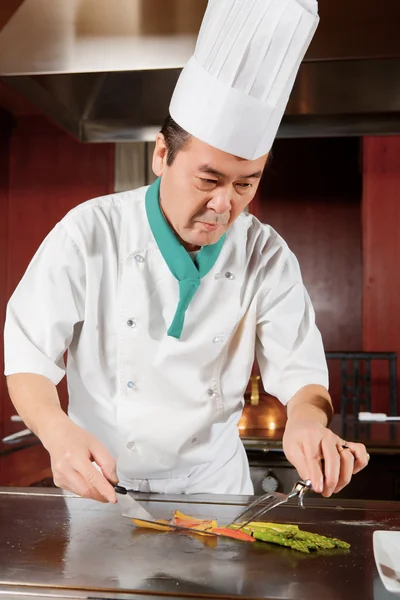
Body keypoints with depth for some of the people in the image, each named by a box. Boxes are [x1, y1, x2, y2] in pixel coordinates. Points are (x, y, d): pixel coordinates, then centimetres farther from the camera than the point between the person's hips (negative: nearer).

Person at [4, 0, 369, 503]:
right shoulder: (89, 235, -15)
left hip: (211, 483, 1)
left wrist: (308, 419, -29)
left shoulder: (268, 257, -9)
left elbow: (298, 370, -5)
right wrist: (58, 433, -31)